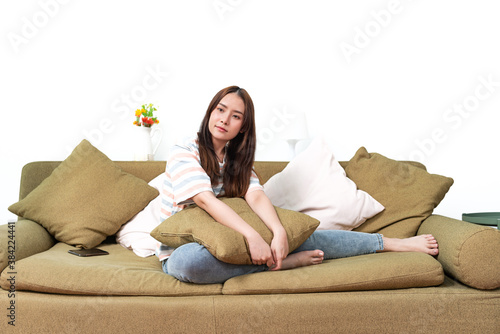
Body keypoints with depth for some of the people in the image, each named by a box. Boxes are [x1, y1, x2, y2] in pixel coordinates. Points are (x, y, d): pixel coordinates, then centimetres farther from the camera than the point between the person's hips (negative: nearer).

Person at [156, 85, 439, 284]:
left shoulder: (237, 160, 7)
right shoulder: (184, 152, -12)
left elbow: (256, 196, -12)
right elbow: (206, 200, -26)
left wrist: (279, 232, -31)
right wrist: (252, 236, -37)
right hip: (182, 249, -4)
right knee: (189, 261, -42)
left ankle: (394, 244, -5)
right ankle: (278, 262, -24)